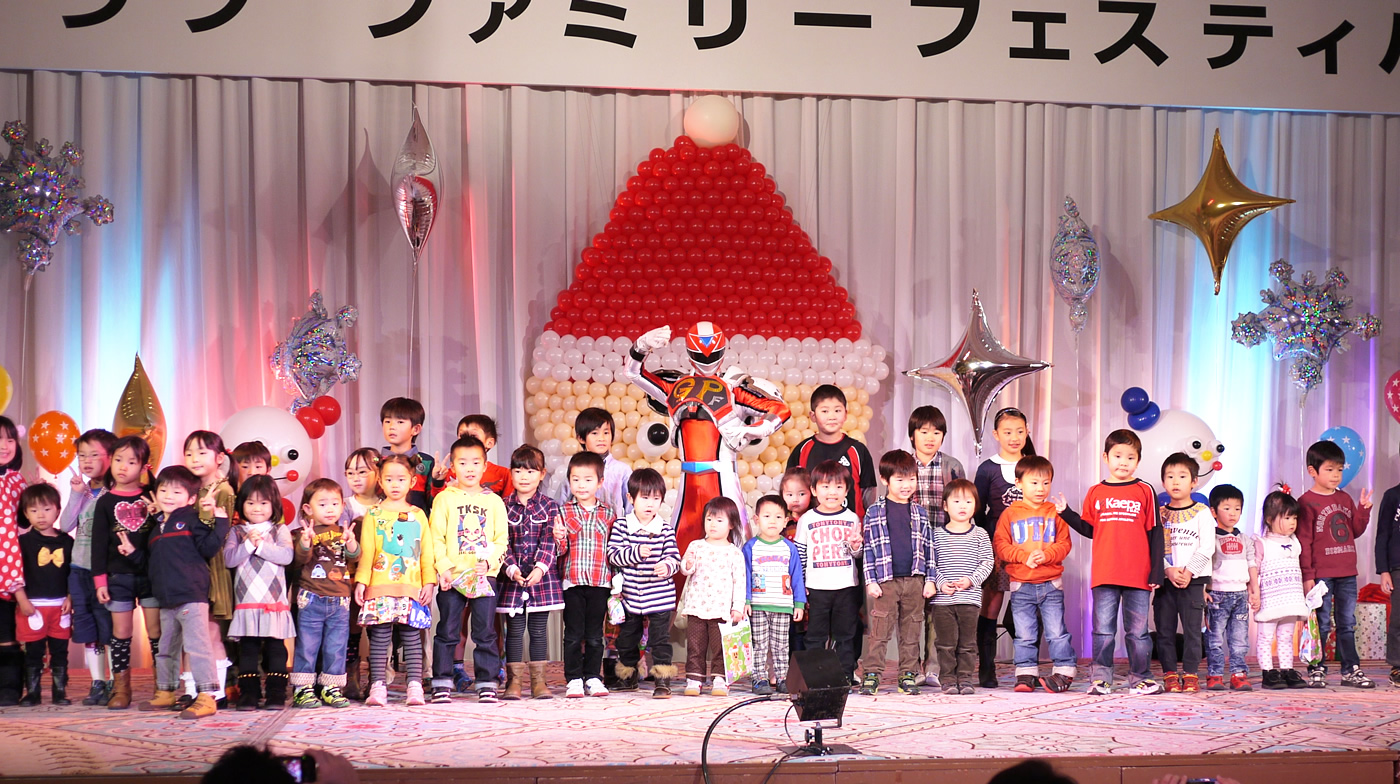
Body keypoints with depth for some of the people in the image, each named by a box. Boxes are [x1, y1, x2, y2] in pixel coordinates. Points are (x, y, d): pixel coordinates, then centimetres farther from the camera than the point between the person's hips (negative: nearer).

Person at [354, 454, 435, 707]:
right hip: (380, 586, -1)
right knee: (379, 636, -2)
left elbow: (427, 551, 11)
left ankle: (415, 685, 1)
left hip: (411, 587, 1)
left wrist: (429, 581, 3)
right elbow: (366, 551, 3)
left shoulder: (418, 515, 12)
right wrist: (361, 581, -5)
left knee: (412, 635, 0)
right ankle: (378, 686, -1)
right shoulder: (374, 515, 7)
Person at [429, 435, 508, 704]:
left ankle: (486, 683, 7)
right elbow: (436, 538, 0)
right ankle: (442, 684, 6)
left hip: (485, 575, 1)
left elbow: (502, 539, 6)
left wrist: (489, 561, -10)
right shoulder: (444, 499, 5)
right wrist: (443, 567, -12)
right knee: (447, 632, 1)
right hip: (452, 576, -1)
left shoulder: (493, 501, 10)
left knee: (485, 632, 2)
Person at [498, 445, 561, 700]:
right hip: (512, 577, 0)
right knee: (514, 629, 3)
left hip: (542, 576, 0)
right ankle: (514, 681, 7)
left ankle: (538, 680, 9)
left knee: (539, 629, 5)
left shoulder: (550, 506, 3)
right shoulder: (503, 506, 3)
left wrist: (540, 568, -20)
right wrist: (512, 568, -16)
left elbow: (549, 541, -6)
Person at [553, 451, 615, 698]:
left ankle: (593, 678, 14)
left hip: (600, 583, 1)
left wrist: (616, 580, 4)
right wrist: (559, 538, -21)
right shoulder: (565, 513, 3)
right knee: (573, 634, 1)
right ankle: (573, 679, 7)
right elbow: (562, 550, 1)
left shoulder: (607, 514, 7)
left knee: (594, 636, 6)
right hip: (573, 582, -1)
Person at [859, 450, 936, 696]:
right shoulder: (875, 512, 2)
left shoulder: (920, 513, 10)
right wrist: (871, 581, -5)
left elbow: (929, 548, 12)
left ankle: (908, 676, 11)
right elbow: (868, 548, 1)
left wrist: (930, 580, 6)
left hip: (915, 581, 3)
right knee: (879, 630, -6)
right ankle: (871, 675, -2)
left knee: (912, 630, 5)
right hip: (886, 581, -3)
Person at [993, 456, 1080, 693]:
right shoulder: (1010, 513, 3)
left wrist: (1046, 555, -17)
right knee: (1024, 635, 5)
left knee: (1057, 632, -3)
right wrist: (1024, 557, -15)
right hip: (1021, 584, 0)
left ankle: (1063, 672, 5)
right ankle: (1026, 674, 13)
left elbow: (1064, 543, 2)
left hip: (1051, 584, 0)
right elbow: (1000, 545, -2)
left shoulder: (1055, 512, 5)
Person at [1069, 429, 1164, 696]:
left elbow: (1155, 535, 3)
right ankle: (1101, 678, 7)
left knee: (1137, 631, 4)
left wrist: (1156, 572, -2)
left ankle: (1140, 678, 11)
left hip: (1138, 576, -1)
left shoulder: (1145, 492, 3)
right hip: (1104, 574, 2)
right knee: (1103, 630, 2)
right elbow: (1088, 529, 13)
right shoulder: (1096, 493, 9)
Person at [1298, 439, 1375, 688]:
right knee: (1321, 624, -2)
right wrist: (1307, 575, -12)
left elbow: (1355, 531, 17)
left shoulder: (1345, 498, 14)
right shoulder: (1307, 502, -6)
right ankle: (1317, 670, 4)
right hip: (1321, 574, -6)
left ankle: (1351, 670, 13)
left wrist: (1364, 510, 0)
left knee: (1347, 623, 9)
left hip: (1347, 573, 6)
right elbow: (1303, 542, -8)